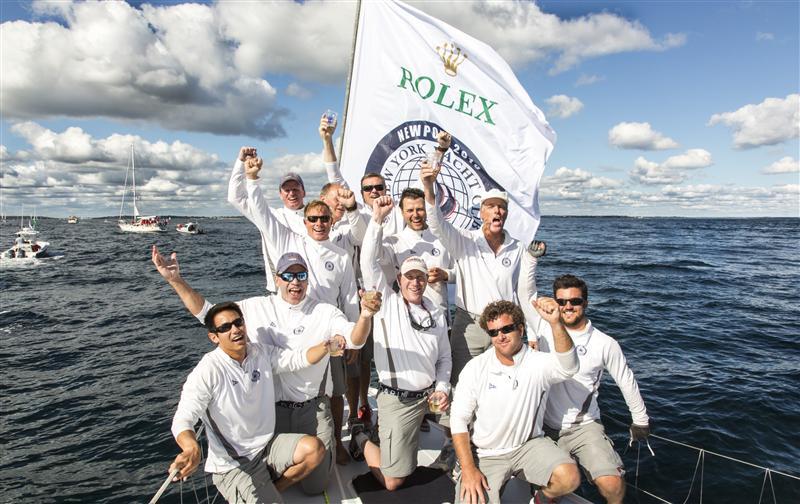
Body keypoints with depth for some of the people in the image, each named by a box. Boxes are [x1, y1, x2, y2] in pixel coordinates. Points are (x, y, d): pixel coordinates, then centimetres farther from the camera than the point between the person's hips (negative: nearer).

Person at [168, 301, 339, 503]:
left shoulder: (262, 353, 0)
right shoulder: (207, 371, -18)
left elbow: (300, 358, -2)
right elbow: (183, 419, -24)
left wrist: (326, 346, -24)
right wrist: (192, 449, -46)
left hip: (268, 445, 6)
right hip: (233, 464, -6)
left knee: (314, 448, -15)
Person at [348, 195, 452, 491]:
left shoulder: (436, 315, 10)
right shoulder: (387, 302, -3)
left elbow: (444, 357, 14)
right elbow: (369, 262, -14)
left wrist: (442, 389, -1)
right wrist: (377, 219, -19)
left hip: (429, 396, 5)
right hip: (397, 400, -5)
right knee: (393, 482, -6)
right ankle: (362, 439, 24)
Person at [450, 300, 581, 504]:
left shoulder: (537, 362, -10)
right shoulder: (475, 368, -9)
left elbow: (568, 366, -33)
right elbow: (459, 419, -6)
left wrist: (555, 322, -48)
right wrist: (468, 469, -15)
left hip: (529, 445, 1)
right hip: (487, 454, 0)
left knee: (570, 478, -23)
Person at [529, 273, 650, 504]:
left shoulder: (605, 344, -7)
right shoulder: (544, 326, -7)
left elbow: (627, 383, 6)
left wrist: (640, 421, 13)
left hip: (583, 427, -1)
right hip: (545, 425, 2)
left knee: (613, 485, -19)